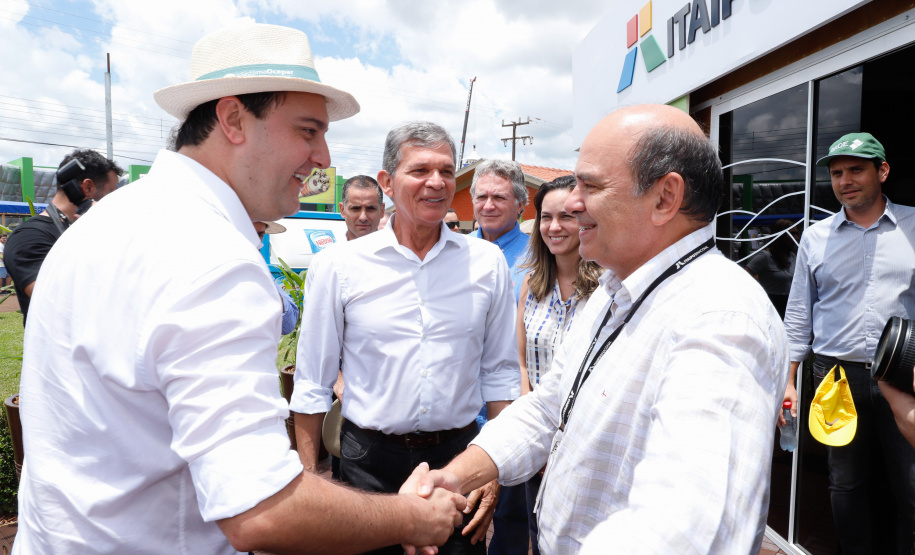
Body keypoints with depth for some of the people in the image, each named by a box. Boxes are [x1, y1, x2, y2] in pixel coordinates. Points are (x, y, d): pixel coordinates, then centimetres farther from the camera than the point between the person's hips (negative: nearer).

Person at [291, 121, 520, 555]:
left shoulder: (487, 263, -2)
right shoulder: (338, 266, -7)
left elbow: (499, 373, 4)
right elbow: (313, 384, -1)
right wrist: (308, 480, -1)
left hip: (459, 454, 2)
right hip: (371, 461, -1)